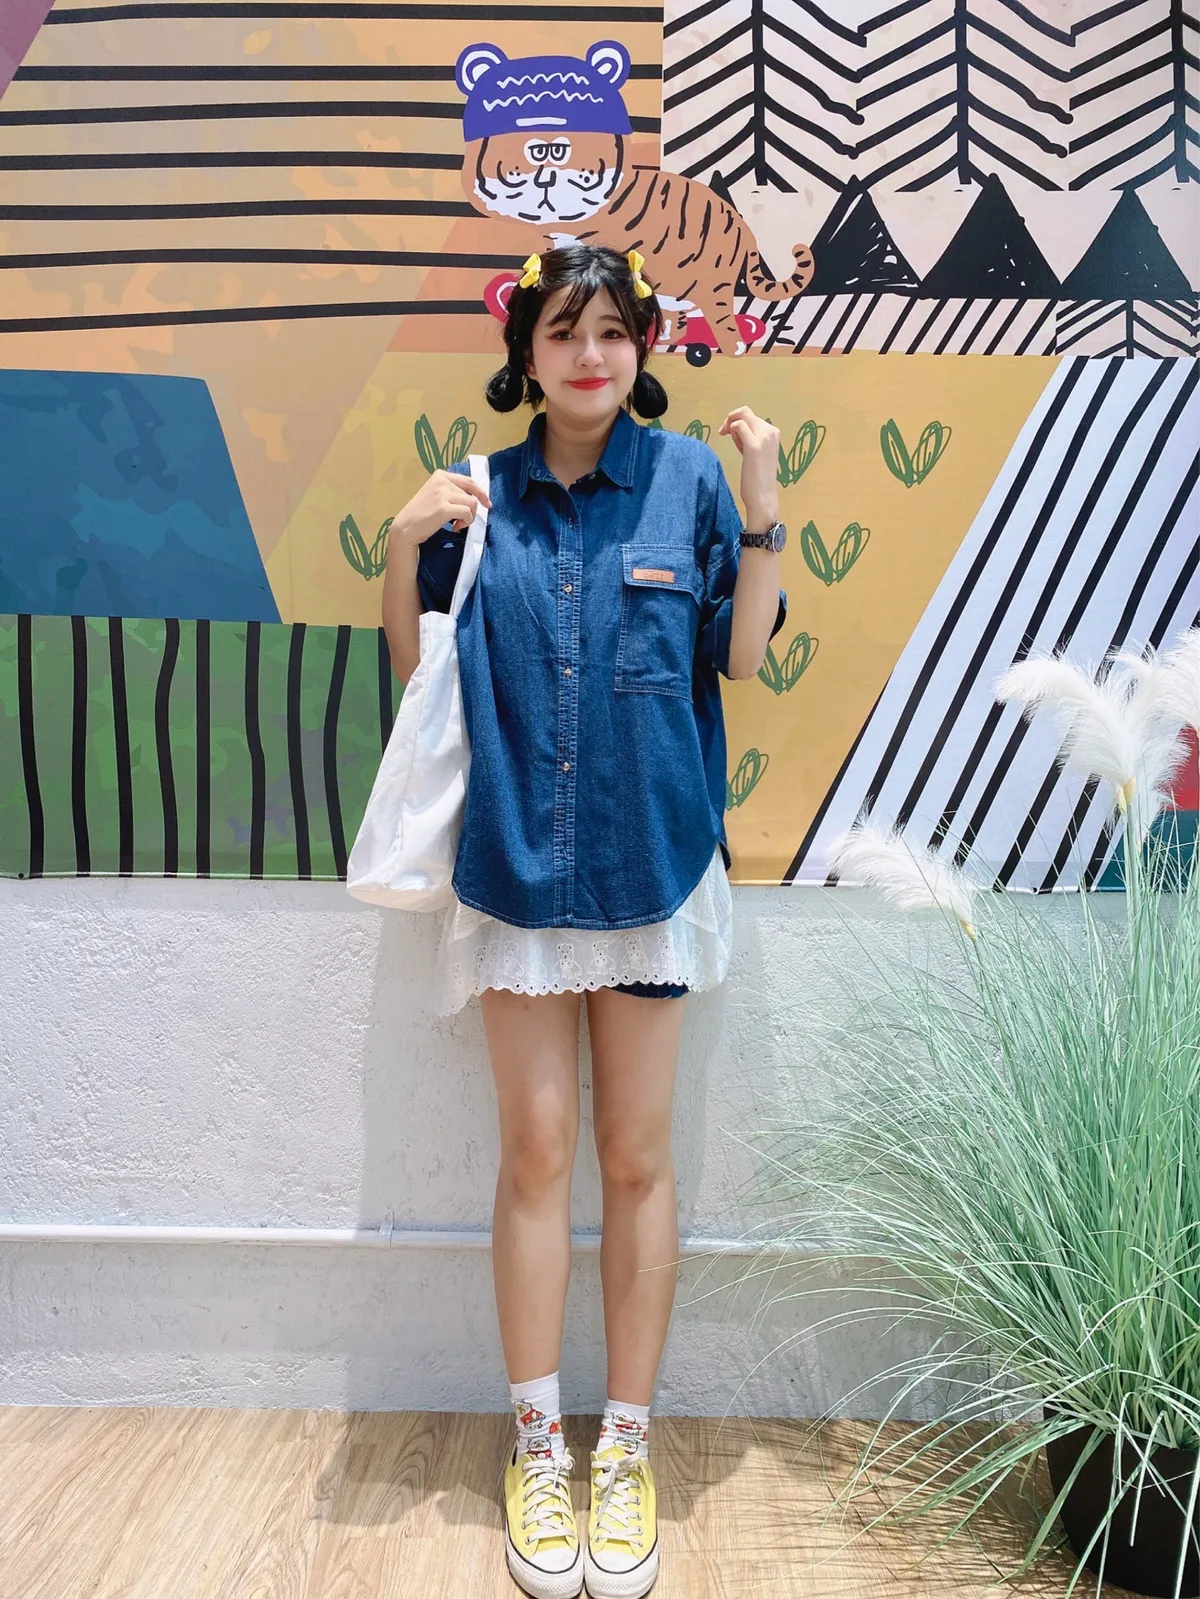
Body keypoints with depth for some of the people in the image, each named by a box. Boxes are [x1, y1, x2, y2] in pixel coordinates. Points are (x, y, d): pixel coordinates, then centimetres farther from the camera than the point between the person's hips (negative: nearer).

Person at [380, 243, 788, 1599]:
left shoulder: (689, 475, 1)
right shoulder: (480, 493, 4)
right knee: (537, 1149, 7)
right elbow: (412, 664, 7)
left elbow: (744, 656, -1)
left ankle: (627, 1446, 28)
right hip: (516, 860, 1)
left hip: (648, 861, -1)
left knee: (636, 1158, 9)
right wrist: (404, 545, -8)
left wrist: (763, 514, -11)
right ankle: (536, 1445, 27)